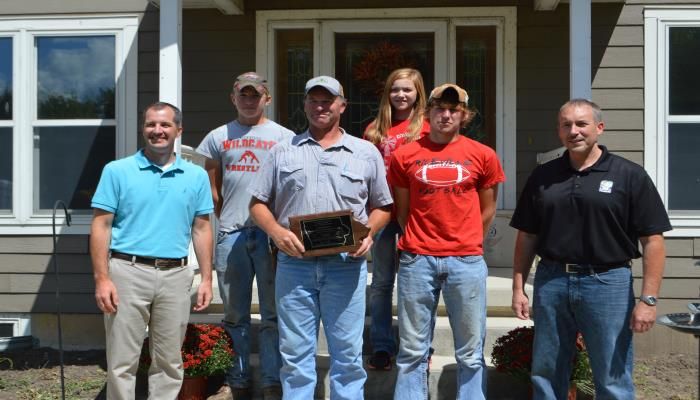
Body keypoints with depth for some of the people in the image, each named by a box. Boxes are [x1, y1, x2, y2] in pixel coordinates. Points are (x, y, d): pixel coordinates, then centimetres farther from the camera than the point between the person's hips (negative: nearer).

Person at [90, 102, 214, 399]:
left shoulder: (196, 176, 8)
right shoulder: (117, 171, 1)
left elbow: (201, 229, 11)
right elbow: (101, 226, -2)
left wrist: (206, 279, 6)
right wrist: (101, 278, -10)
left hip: (176, 276, 3)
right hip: (128, 272, -2)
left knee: (169, 362, 11)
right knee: (122, 362, 2)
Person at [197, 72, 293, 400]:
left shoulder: (285, 138, 7)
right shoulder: (218, 138, 12)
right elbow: (212, 189, 15)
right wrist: (228, 220, 11)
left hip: (271, 233, -2)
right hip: (230, 235, 2)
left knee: (273, 313, 2)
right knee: (235, 315, 9)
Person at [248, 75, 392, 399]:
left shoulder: (366, 153, 10)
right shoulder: (282, 151, 11)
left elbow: (382, 206, 12)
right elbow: (258, 203, 10)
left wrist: (368, 233, -7)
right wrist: (276, 232, -9)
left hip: (346, 265, 0)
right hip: (294, 263, 1)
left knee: (348, 354, 4)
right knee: (295, 352, 7)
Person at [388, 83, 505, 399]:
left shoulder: (483, 155, 4)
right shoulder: (405, 155, 4)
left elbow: (487, 210, 12)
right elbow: (402, 210, 11)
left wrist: (465, 243, 12)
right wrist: (416, 244, 11)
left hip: (467, 261, 0)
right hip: (417, 260, 0)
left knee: (470, 353, 7)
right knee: (412, 351, 7)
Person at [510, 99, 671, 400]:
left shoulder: (629, 176, -3)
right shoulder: (542, 177, 9)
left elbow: (652, 241, -5)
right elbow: (526, 237, 12)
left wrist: (648, 299, -11)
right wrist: (518, 288, 6)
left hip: (607, 283, -3)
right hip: (550, 282, 4)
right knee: (545, 375, 12)